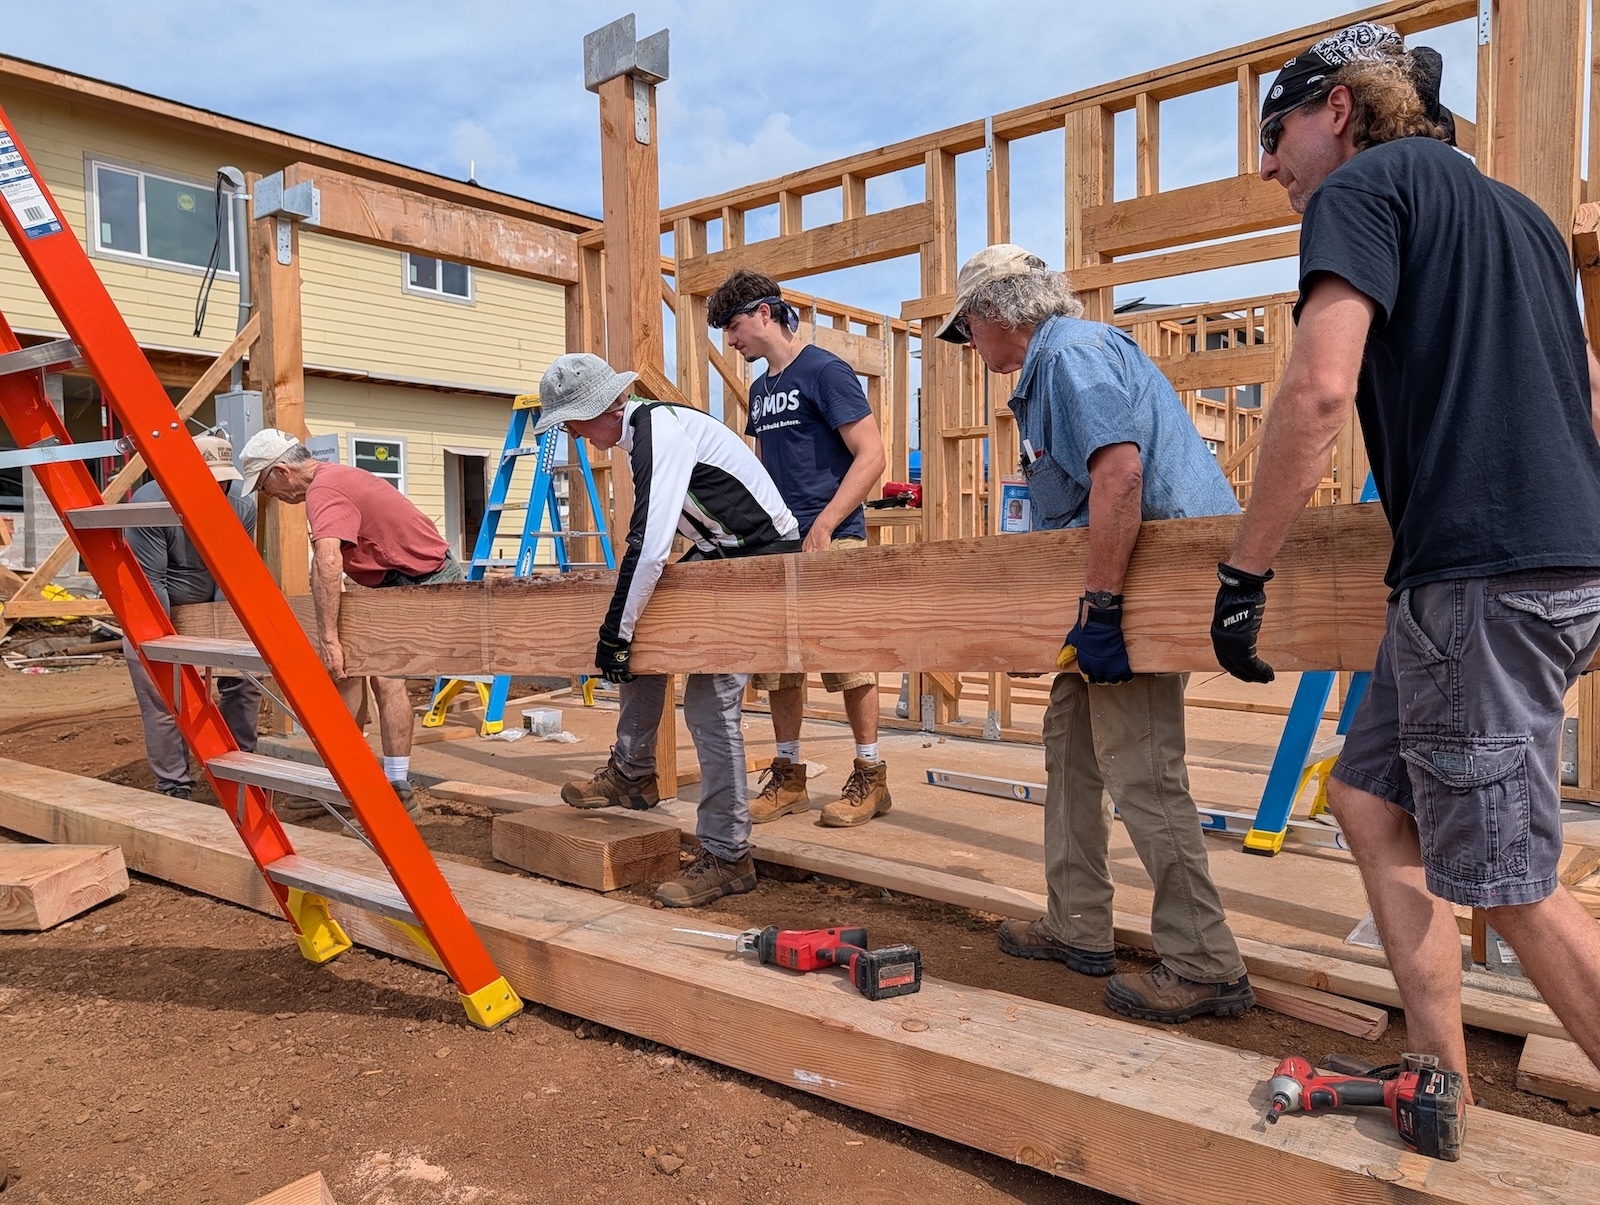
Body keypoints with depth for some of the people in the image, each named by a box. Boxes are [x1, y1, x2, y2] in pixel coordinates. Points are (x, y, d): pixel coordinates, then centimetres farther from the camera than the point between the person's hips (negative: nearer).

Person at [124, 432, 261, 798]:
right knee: (163, 699, -9)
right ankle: (174, 787, 5)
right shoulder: (150, 503, -27)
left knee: (244, 679, -1)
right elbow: (150, 580, -26)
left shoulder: (242, 507, -15)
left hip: (208, 607, 4)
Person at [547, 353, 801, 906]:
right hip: (719, 555, 10)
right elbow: (652, 541, 23)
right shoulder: (640, 434, 10)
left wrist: (615, 632, -23)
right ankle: (633, 774, 27)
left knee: (710, 700, -14)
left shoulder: (660, 432, -22)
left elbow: (648, 549, -30)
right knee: (645, 640, 13)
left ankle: (727, 857, -4)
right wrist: (625, 628, 30)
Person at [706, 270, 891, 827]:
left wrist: (823, 526, -19)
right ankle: (788, 777, 19)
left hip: (831, 540, -8)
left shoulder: (824, 371, -6)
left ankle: (870, 777, 9)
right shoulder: (760, 389, 18)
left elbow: (871, 456, -12)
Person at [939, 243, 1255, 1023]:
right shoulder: (1053, 362, 21)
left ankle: (1204, 967, 2)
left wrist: (1099, 611, -31)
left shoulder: (1071, 353, -13)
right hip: (1130, 570, 11)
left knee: (1138, 769, -9)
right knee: (1070, 736, 15)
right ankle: (1077, 929, 24)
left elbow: (1119, 469, -29)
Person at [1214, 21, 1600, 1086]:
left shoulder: (1362, 187, -2)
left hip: (1482, 575, -9)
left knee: (1511, 880, -2)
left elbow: (1319, 388, -17)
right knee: (1371, 796, 14)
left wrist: (1245, 571, -12)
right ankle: (1444, 1083, 21)